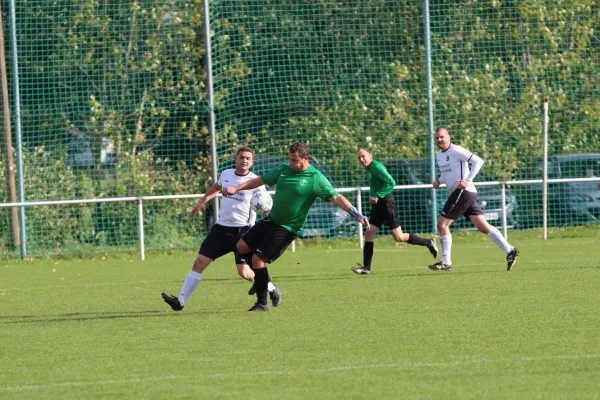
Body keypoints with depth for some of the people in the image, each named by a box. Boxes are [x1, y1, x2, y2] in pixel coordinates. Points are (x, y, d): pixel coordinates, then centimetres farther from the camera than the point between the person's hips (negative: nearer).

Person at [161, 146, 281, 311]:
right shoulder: (226, 174, 6)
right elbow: (216, 188, 30)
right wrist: (202, 202, 24)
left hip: (242, 230, -5)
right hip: (221, 228, 5)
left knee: (244, 272, -13)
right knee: (200, 262, -2)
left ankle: (272, 289, 14)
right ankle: (180, 301, 1)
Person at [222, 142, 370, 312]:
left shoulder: (315, 177, -14)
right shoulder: (284, 169, 4)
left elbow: (336, 197, -19)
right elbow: (260, 180, 14)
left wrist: (357, 215, -29)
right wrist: (236, 188, 5)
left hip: (287, 228, -7)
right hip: (271, 220, 7)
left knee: (258, 258, -13)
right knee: (242, 246, 6)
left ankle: (262, 303, -1)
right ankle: (263, 277, 28)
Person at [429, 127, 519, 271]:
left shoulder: (456, 151, -11)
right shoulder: (440, 154, 17)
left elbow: (478, 161, -16)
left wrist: (467, 181, -21)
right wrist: (439, 181, 12)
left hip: (463, 192, -9)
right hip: (460, 194, 9)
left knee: (442, 224, -7)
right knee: (483, 226, 3)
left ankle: (446, 262, -2)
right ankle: (509, 251, 0)